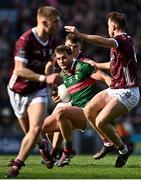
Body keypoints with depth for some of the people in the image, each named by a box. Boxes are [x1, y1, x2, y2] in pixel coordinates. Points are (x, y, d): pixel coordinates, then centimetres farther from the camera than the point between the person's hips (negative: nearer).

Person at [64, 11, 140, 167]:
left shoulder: (123, 40, -17)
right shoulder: (124, 40, 15)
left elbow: (103, 42, -39)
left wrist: (80, 35, -45)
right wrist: (97, 65, 44)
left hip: (127, 93, -10)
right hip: (114, 90, 10)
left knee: (100, 122, -16)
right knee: (88, 111, 5)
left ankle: (123, 149, 4)